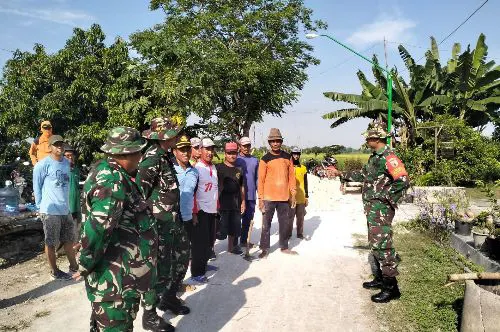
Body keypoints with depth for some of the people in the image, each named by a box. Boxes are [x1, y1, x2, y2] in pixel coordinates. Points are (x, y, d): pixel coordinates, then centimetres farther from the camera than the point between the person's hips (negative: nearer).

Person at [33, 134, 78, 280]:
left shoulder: (67, 162, 8)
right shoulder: (43, 165, -11)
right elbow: (37, 187, -5)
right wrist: (41, 206, -3)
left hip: (65, 209, 7)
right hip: (50, 210, -6)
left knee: (69, 240, 16)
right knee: (51, 243, 7)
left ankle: (74, 267, 28)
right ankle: (55, 271, 20)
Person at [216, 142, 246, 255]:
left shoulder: (239, 170, 11)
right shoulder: (218, 168, -5)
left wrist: (243, 202, 12)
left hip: (236, 204, 6)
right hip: (222, 203, -5)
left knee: (234, 228, 16)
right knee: (220, 228, -4)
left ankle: (231, 246, 33)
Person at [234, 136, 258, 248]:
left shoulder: (255, 160, 8)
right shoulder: (236, 160, -3)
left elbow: (257, 178, 9)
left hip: (251, 195, 4)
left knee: (248, 218, 12)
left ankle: (244, 240, 25)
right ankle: (234, 242, 13)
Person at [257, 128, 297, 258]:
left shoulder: (287, 157, 6)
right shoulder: (265, 159, -4)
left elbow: (291, 176, 9)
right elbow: (261, 179, -5)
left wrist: (293, 194, 6)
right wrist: (260, 198, -8)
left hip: (284, 197, 3)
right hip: (269, 197, -3)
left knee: (284, 223, 13)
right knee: (266, 224, 3)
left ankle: (284, 247, 26)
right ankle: (265, 248, 14)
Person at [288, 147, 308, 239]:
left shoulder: (303, 168, 9)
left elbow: (305, 183, 12)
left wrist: (307, 197, 9)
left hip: (301, 198, 3)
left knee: (300, 217, 8)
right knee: (290, 216, 0)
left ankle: (300, 233, 19)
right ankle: (288, 233, 12)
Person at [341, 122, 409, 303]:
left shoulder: (388, 157, -17)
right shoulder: (375, 157, 14)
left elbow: (403, 181, -24)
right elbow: (364, 175, 28)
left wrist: (385, 196, -18)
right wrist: (345, 176, 30)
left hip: (381, 209, -10)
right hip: (372, 208, 10)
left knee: (382, 245, -8)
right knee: (375, 243, 17)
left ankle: (391, 287, 0)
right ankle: (380, 278, 29)